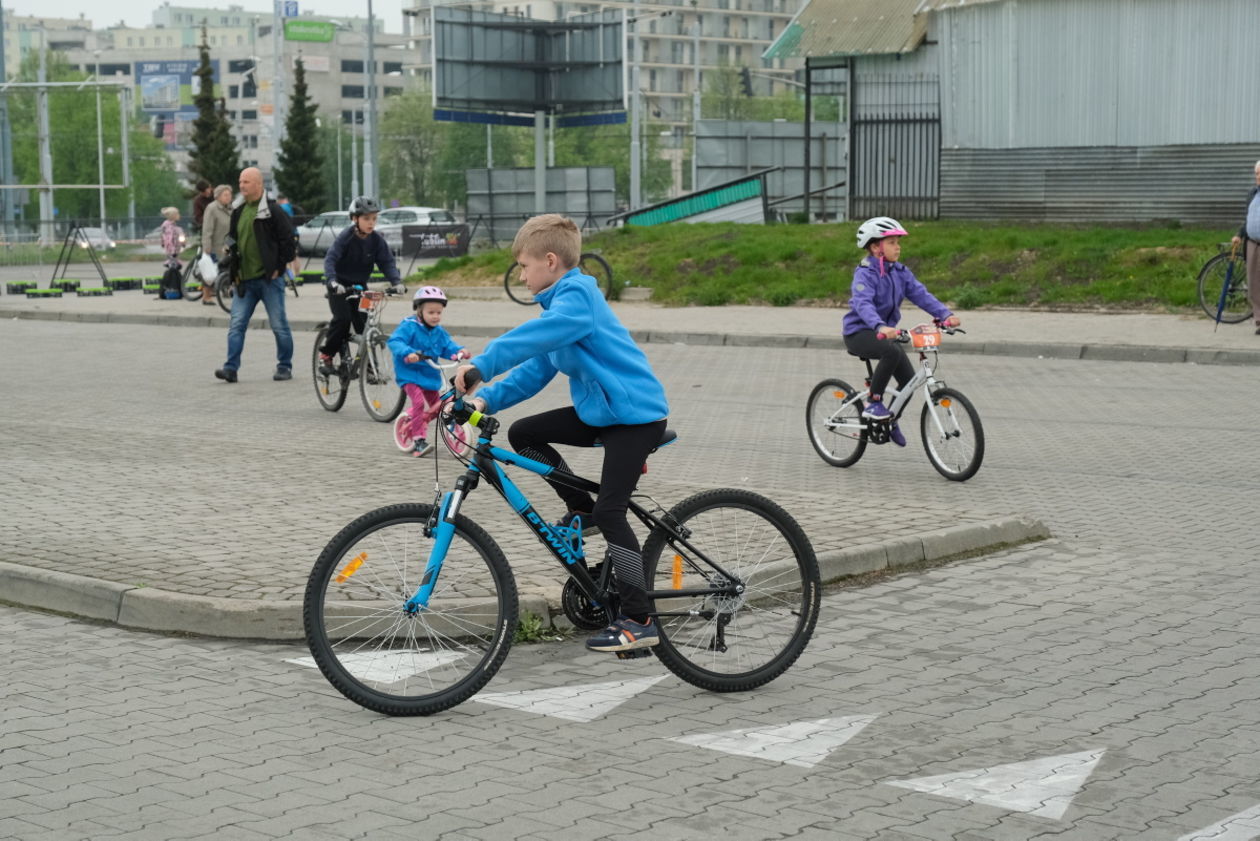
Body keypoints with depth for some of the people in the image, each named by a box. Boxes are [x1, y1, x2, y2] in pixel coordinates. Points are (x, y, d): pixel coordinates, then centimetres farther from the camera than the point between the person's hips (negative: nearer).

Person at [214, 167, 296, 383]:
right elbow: (231, 240, 22)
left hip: (269, 278, -6)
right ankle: (231, 368, -3)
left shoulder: (272, 211, -8)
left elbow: (287, 240, -8)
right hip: (245, 280, 6)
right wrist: (233, 270, 9)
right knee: (236, 324, -1)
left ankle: (285, 367, 14)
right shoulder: (238, 211, 11)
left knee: (279, 324, 2)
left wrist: (278, 267, -10)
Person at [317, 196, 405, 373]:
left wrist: (396, 282, -28)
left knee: (364, 322, -5)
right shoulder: (345, 237, -19)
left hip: (360, 285, 4)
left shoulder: (377, 240, -7)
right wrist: (332, 281, -45)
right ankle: (326, 355, -3)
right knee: (342, 318, -20)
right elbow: (330, 259, -28)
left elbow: (387, 262, -10)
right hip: (340, 286, -4)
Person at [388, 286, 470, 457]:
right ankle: (419, 441, -23)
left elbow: (448, 347, 6)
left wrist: (459, 351, -16)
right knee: (419, 402, -26)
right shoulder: (409, 327, -12)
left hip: (431, 377, 7)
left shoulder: (439, 332, 9)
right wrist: (407, 353, -39)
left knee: (435, 407, 13)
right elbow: (394, 341, -22)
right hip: (410, 374, -7)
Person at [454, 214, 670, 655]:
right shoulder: (561, 303, 14)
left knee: (609, 511, -14)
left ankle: (639, 621, -8)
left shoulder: (577, 297, -18)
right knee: (524, 434, 6)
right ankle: (582, 510, 17)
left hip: (636, 415, -10)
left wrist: (481, 364, -44)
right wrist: (488, 397, 1)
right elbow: (535, 370, 13)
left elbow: (535, 334, -37)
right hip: (597, 411, 10)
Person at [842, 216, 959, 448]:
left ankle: (890, 420, 23)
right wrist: (880, 327, -53)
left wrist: (945, 314, -21)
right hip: (859, 332, -7)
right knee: (892, 352, -36)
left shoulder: (900, 272, 4)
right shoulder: (865, 273, -18)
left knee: (909, 379, -3)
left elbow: (921, 294, -6)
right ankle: (873, 402, -19)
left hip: (885, 331, 7)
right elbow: (863, 304, -34)